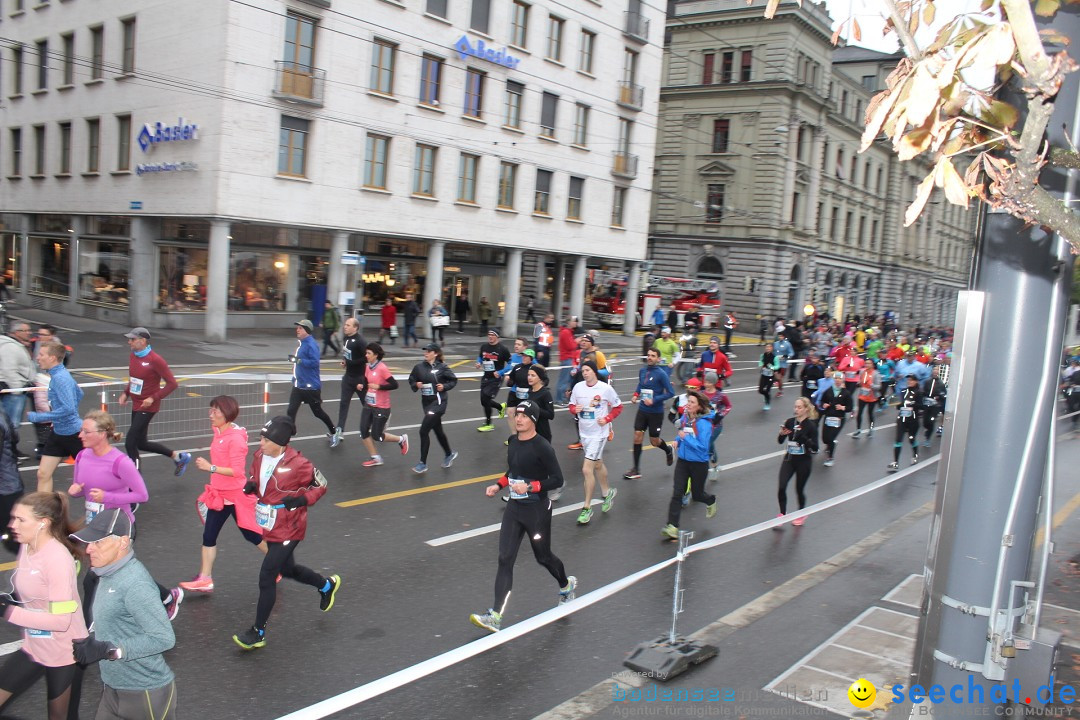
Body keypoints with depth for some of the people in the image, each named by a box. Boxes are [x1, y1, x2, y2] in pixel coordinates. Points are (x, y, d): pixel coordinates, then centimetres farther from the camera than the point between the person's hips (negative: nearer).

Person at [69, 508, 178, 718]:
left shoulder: (135, 585, -24)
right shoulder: (111, 574, 4)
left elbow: (164, 638, -27)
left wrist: (108, 650, -26)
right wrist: (94, 643, 0)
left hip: (146, 694, -8)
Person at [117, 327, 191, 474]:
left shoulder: (155, 360, -18)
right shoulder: (132, 356, 6)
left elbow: (172, 383, -16)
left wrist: (153, 398, -23)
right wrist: (126, 393, 7)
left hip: (147, 407, -8)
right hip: (136, 405, 8)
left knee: (130, 443, -9)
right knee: (141, 443, 15)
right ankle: (178, 456, 31)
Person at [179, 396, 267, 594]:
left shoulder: (235, 438, -22)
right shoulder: (219, 433, 2)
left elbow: (237, 471, -25)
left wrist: (210, 467, -29)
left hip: (236, 495, -8)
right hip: (219, 494, 8)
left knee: (252, 534, 7)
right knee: (208, 536, 7)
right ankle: (205, 579, 14)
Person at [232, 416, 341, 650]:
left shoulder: (298, 464, -23)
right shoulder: (259, 456, -5)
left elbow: (321, 485, -9)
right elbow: (256, 479, 14)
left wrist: (302, 500, -23)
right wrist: (250, 486, -8)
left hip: (288, 530, -8)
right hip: (269, 527, 8)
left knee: (266, 578, -5)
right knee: (288, 570, 24)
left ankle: (258, 633, 11)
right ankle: (327, 585, 51)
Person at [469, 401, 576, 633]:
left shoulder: (542, 447, -19)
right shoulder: (513, 441, 3)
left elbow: (557, 480, -16)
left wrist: (529, 487, -25)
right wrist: (498, 485, 3)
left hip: (537, 510, -6)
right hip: (514, 508, 6)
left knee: (543, 556, 13)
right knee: (505, 559, -3)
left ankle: (567, 585, 46)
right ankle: (495, 617, -4)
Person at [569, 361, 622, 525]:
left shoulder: (605, 388, -13)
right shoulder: (578, 387, -2)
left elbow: (618, 407, -1)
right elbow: (572, 405, 10)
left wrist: (606, 419, -14)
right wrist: (575, 409, -12)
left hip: (599, 433, -5)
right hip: (584, 433, 5)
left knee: (587, 469, -11)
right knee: (598, 465, 24)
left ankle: (587, 508, 1)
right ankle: (607, 493, 47)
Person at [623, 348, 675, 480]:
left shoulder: (661, 374, -16)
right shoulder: (642, 371, 2)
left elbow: (671, 392, -16)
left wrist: (654, 400, -23)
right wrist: (636, 394, 2)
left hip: (656, 412, -5)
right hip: (642, 410, 5)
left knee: (654, 441, 8)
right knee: (637, 437, -1)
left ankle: (668, 450, 43)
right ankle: (636, 469, 8)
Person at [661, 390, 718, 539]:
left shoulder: (704, 423, -21)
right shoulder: (684, 418, -1)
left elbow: (703, 447, -24)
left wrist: (685, 437, -25)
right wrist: (677, 440, -3)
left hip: (699, 463, -5)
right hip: (683, 461, 5)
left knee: (697, 495, 14)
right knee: (677, 493, -7)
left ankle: (711, 501, 50)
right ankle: (672, 527, -9)